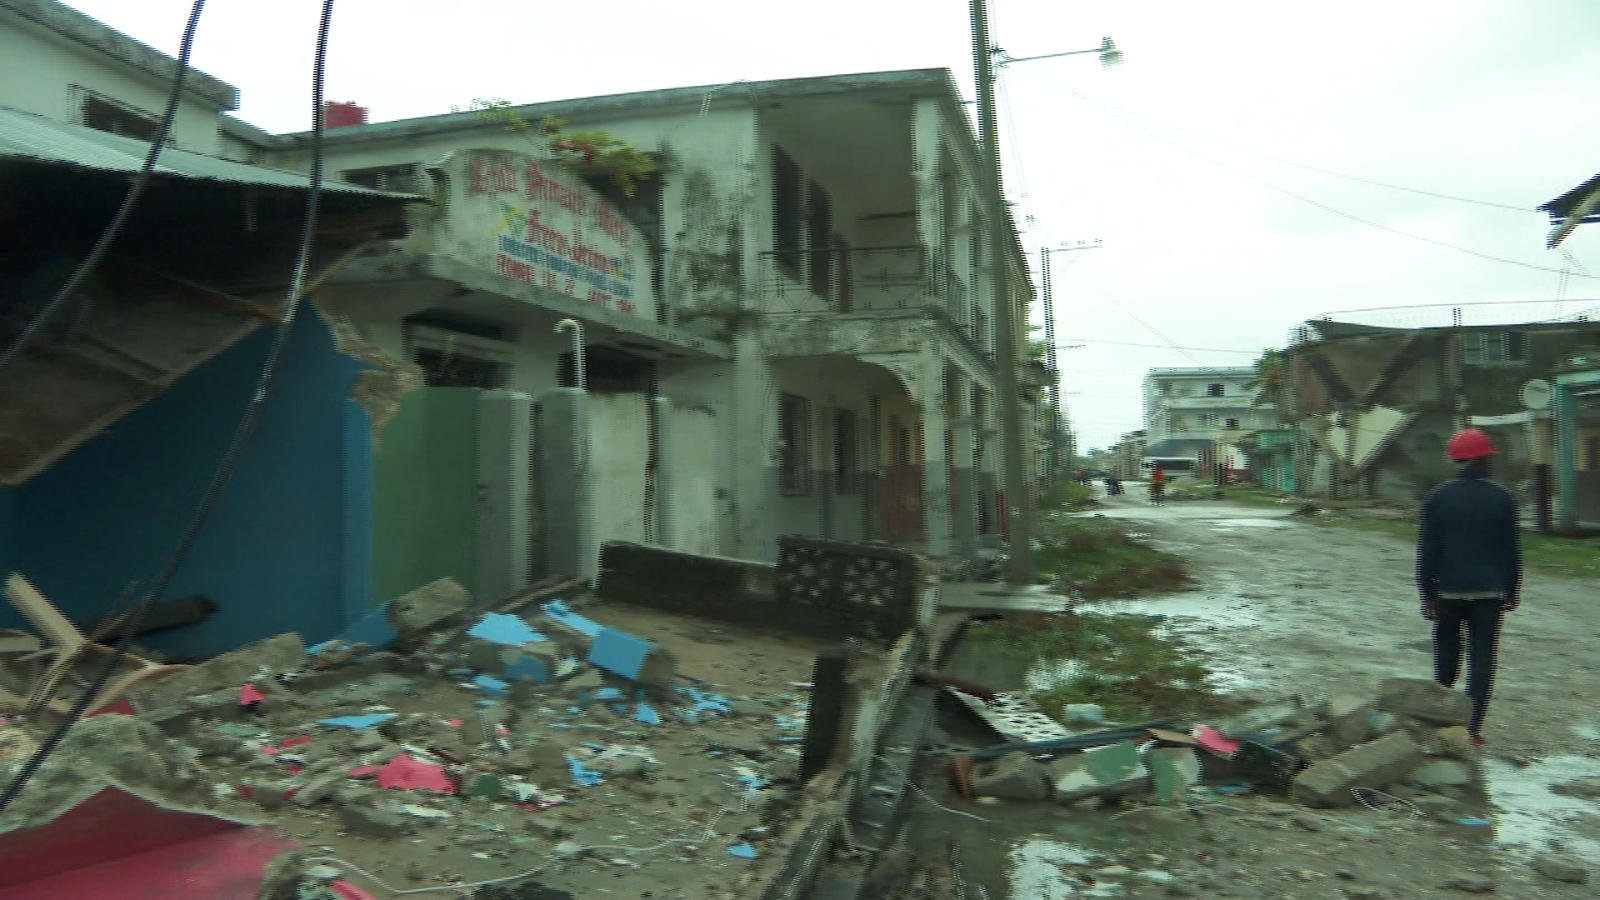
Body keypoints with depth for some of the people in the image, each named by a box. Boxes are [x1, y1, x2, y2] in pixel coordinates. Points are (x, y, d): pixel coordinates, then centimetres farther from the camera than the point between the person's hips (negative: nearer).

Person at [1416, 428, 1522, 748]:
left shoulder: (1438, 497, -4)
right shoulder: (1502, 498, -2)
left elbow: (1427, 550, -4)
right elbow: (1512, 550, 4)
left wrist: (1427, 594, 1)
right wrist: (1512, 591, 13)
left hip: (1448, 590, 0)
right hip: (1489, 592, 0)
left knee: (1447, 650, 17)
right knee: (1482, 658, 2)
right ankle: (1472, 729, 0)